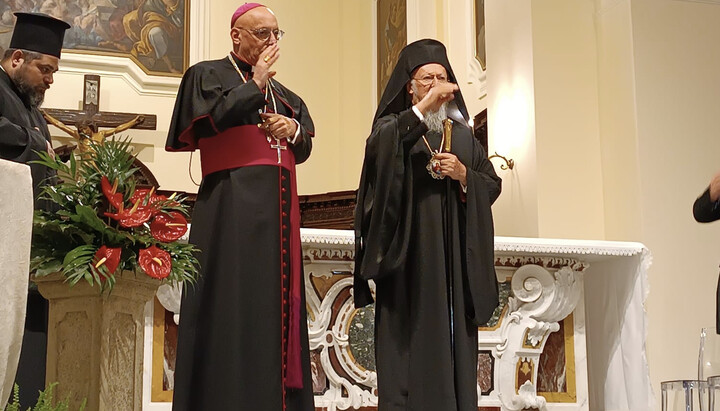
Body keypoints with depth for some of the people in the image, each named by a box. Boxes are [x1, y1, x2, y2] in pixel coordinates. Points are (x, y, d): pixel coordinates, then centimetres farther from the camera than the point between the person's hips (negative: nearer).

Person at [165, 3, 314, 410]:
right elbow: (212, 118, -13)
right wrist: (256, 83, -5)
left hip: (279, 206, 7)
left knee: (276, 300, 4)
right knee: (234, 301, -10)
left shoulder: (282, 92, 23)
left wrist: (294, 129, -1)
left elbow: (305, 146, 21)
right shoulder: (207, 75, 5)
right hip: (233, 204, -6)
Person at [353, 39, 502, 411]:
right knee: (410, 344, -8)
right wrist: (423, 107, -21)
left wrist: (464, 175, -5)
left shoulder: (463, 135, 20)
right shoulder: (394, 126, 8)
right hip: (410, 254, -3)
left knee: (454, 343, 1)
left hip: (455, 259, 4)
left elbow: (492, 185, 14)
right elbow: (377, 145, -17)